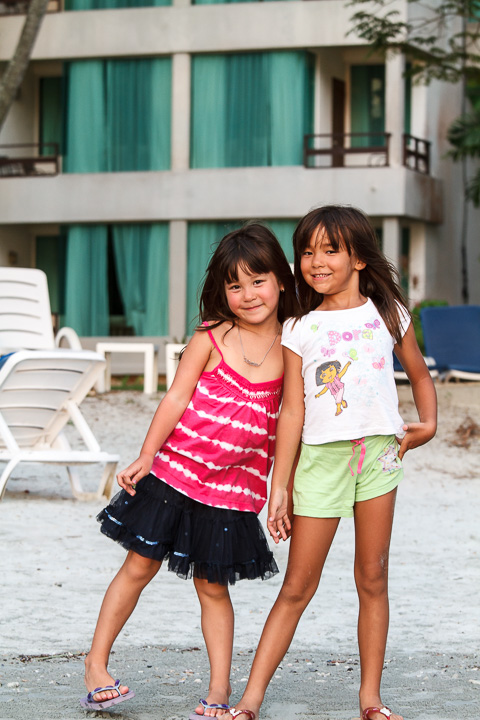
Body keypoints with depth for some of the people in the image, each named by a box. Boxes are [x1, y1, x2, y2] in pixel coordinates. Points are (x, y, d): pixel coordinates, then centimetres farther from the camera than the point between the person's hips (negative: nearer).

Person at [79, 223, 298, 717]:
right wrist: (146, 455, -5)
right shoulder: (211, 336, -6)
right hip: (176, 472, -1)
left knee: (213, 585, 6)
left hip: (233, 489, 1)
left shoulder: (290, 348, 0)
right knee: (140, 565, 6)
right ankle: (96, 665, 18)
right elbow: (177, 398, -3)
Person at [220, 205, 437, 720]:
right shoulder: (299, 330, 3)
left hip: (378, 449, 1)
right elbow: (292, 413, 2)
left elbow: (419, 374, 21)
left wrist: (427, 423, 3)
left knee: (372, 579, 5)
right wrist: (278, 489, -1)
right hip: (320, 456, -1)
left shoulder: (388, 313, 7)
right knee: (297, 586, -1)